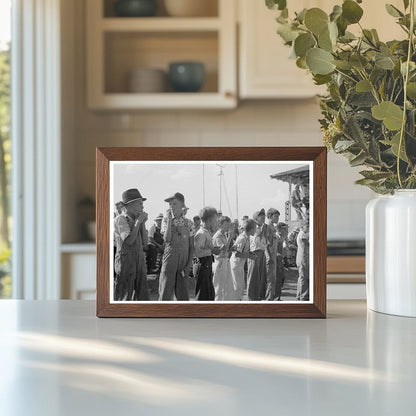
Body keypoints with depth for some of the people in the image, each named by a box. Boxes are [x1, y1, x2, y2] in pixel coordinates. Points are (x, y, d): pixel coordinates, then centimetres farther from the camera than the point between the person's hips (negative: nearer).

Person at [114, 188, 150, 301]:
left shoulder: (136, 220, 14)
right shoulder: (120, 220, -9)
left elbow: (145, 243, 10)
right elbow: (129, 241, -20)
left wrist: (143, 223, 2)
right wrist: (138, 222, -14)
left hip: (139, 262, 7)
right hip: (125, 261, -7)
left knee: (143, 297, 4)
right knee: (123, 297, -5)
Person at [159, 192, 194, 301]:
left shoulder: (188, 223, 6)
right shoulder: (166, 220, 4)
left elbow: (191, 246, 6)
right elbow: (167, 239, -12)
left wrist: (189, 264, -3)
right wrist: (169, 220, -11)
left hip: (184, 260, 1)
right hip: (169, 258, -1)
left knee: (182, 294, 3)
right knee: (166, 292, -4)